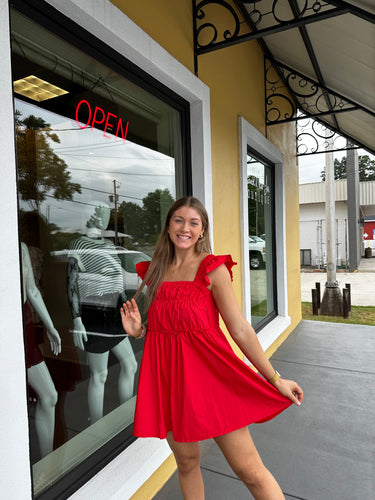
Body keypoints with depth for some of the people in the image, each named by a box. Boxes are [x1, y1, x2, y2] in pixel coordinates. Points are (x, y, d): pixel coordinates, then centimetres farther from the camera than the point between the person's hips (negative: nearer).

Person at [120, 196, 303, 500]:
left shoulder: (213, 269, -6)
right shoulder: (155, 271, 8)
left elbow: (240, 330, -5)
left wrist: (275, 378, -4)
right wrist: (138, 331, -1)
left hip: (209, 373, -4)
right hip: (168, 374, 5)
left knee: (250, 470, 0)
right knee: (186, 463, 19)